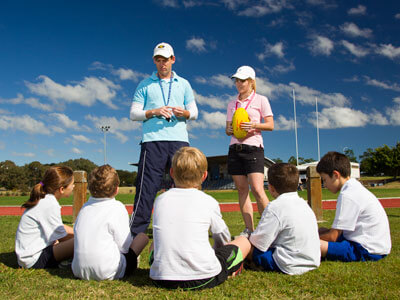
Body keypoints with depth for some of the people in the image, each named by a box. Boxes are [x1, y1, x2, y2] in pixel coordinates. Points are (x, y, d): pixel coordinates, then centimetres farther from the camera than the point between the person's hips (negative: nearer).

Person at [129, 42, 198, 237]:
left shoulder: (183, 84, 20)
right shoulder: (145, 85, 15)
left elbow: (194, 113, 14)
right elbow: (134, 113, 8)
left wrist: (184, 113, -10)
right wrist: (154, 112, -10)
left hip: (179, 140, 2)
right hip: (153, 140, -2)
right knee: (147, 187, -7)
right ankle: (135, 233, -3)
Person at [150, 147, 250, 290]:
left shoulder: (160, 199, 7)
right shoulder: (209, 202, 1)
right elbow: (223, 238, 16)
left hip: (161, 279, 3)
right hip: (202, 279, -2)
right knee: (244, 241, 17)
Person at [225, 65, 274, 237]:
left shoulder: (260, 100, 5)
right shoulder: (232, 104, 18)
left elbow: (270, 125, 0)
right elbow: (228, 128, 17)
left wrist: (254, 125, -17)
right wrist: (229, 130, -7)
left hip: (253, 147, -5)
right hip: (235, 149, 5)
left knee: (257, 190, -15)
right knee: (242, 190, 2)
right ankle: (249, 229, 7)